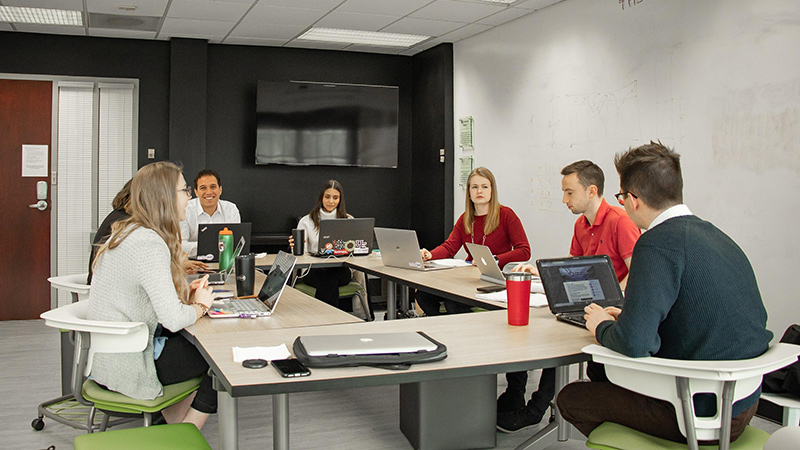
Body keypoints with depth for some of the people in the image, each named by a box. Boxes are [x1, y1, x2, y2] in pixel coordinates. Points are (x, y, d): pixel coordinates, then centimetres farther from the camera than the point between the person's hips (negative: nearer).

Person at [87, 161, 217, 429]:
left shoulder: (128, 232, 8)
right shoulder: (149, 245, -23)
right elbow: (173, 319, -29)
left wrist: (183, 292, 3)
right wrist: (200, 305, -8)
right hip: (127, 365, -9)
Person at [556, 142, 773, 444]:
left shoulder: (659, 243, -22)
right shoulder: (715, 235, 5)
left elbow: (633, 343, -30)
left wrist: (602, 327, -7)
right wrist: (626, 316, 18)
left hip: (701, 415, -9)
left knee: (570, 398, 5)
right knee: (600, 370, 22)